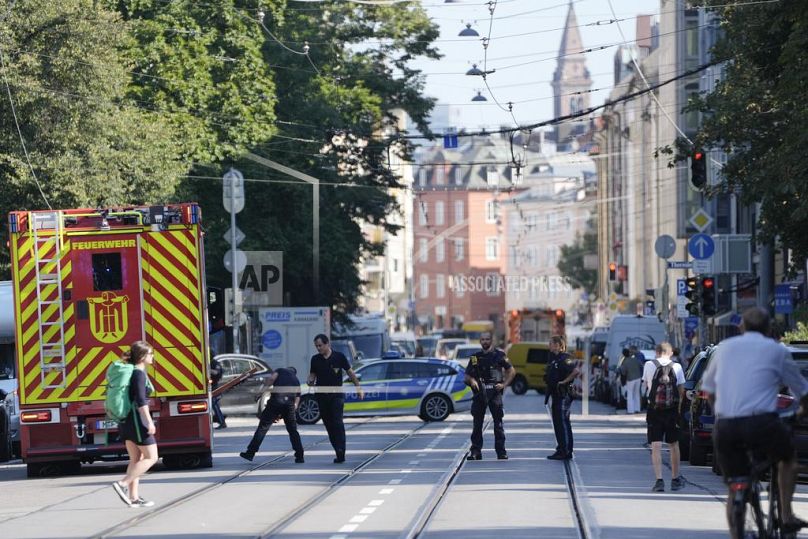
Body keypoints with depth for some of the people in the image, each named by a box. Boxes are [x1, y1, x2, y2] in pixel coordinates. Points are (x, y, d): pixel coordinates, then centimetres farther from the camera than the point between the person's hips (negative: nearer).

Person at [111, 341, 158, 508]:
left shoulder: (129, 371, 13)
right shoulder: (139, 373, -14)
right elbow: (141, 400, -22)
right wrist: (149, 422, -23)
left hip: (126, 420, 9)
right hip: (137, 419, -9)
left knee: (136, 459, 11)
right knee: (151, 457, -3)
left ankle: (134, 497, 10)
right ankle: (123, 484, -11)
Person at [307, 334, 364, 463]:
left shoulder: (339, 357, -2)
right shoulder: (315, 359, 7)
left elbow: (350, 372, 4)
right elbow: (312, 374, 14)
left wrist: (358, 388, 3)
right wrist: (310, 381, -9)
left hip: (336, 395, -4)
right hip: (322, 397, 4)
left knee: (337, 423, -14)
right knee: (328, 425, 5)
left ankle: (341, 452, -18)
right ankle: (339, 452, 11)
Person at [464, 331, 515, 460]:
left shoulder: (498, 355, 4)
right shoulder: (475, 357, 11)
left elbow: (512, 371, 6)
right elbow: (467, 376, 12)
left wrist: (504, 384, -4)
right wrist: (472, 381, -9)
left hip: (494, 392, -2)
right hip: (479, 392, 2)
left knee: (498, 423, -3)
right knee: (477, 423, 2)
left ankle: (501, 452, 0)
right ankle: (475, 451, 6)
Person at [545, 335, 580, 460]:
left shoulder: (565, 358, -15)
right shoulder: (553, 358, 15)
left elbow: (576, 371, -27)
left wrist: (564, 382, -20)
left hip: (563, 394, -10)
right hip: (555, 394, 10)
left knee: (563, 422, -9)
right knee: (557, 422, 12)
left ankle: (565, 451, -8)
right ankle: (561, 449, 18)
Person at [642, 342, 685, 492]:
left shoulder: (649, 365, -2)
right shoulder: (676, 367, -1)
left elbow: (645, 386, 9)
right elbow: (681, 389, 1)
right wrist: (679, 406, 13)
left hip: (654, 410, -1)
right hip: (673, 410, 1)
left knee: (656, 446, -2)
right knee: (673, 444, 16)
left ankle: (659, 480, -14)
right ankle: (675, 479, 24)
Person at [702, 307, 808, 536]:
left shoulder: (725, 347, 18)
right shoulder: (776, 351, 10)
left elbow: (708, 390, 26)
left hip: (725, 428, 2)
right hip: (761, 423, -2)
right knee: (788, 457, 27)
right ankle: (786, 516, 18)